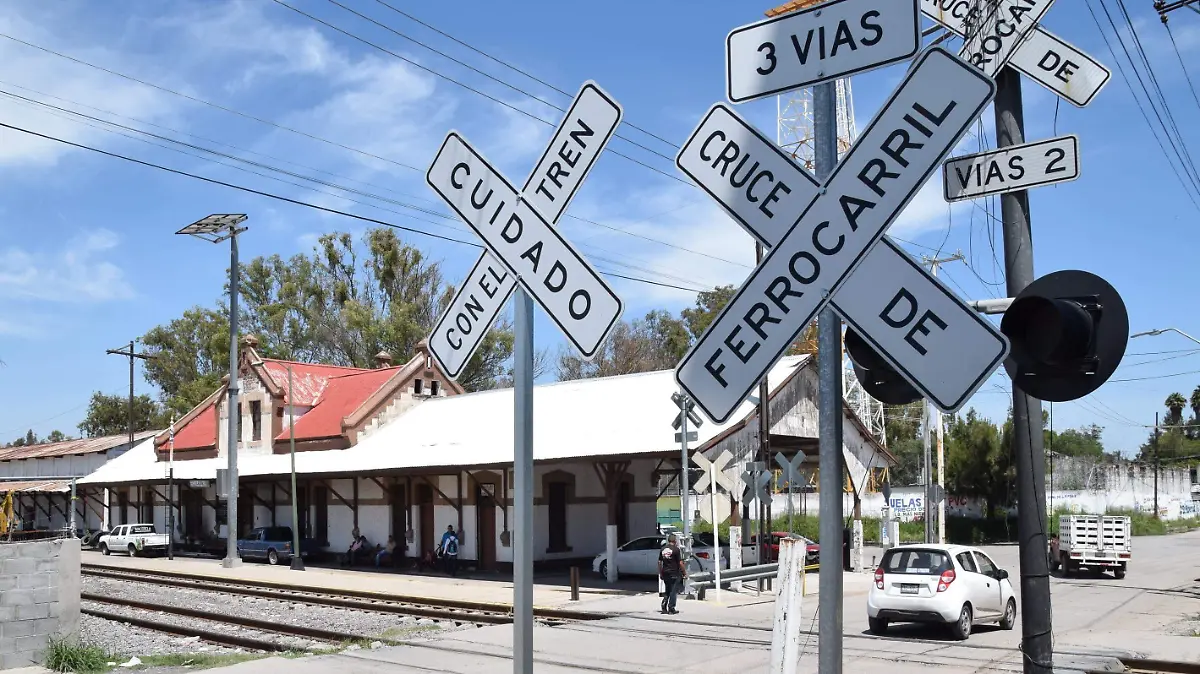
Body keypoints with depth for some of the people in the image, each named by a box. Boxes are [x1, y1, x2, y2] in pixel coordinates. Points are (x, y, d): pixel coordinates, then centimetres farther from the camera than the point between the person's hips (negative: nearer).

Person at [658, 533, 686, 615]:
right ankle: (671, 609, 5)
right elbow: (680, 563, -12)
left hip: (665, 573, 5)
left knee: (667, 590, 17)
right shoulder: (676, 549, -10)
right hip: (674, 573, -5)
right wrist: (685, 573, -3)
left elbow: (660, 562, 12)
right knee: (673, 591, 3)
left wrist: (660, 573, 20)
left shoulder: (663, 549, 7)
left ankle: (664, 606, 8)